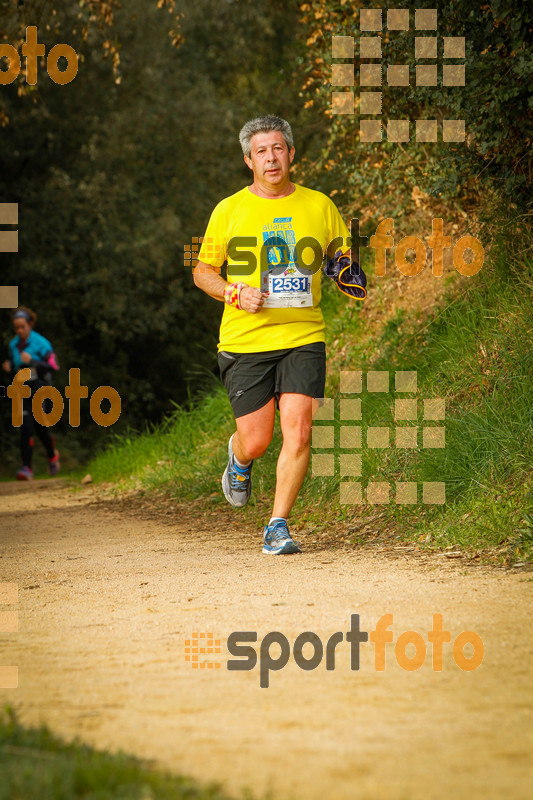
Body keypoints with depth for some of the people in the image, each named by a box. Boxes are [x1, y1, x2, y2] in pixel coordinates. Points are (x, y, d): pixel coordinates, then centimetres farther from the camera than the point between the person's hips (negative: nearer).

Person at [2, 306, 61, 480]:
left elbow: (53, 366, -14)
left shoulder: (40, 343, -10)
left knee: (40, 428, -3)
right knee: (25, 429, -9)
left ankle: (52, 455, 29)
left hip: (40, 389, -4)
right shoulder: (13, 345, 6)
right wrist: (8, 366, -4)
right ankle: (26, 468, -12)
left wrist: (32, 361, -25)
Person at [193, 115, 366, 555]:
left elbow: (343, 258, 18)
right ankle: (239, 461, 36)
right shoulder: (229, 210, 3)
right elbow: (202, 271, 10)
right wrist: (235, 294, -9)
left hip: (303, 338, 1)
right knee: (256, 441, -1)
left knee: (298, 432, -13)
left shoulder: (320, 206, 7)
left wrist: (350, 277, -5)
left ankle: (278, 526, -3)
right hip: (245, 341, -1)